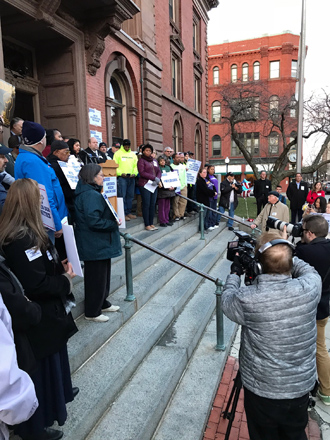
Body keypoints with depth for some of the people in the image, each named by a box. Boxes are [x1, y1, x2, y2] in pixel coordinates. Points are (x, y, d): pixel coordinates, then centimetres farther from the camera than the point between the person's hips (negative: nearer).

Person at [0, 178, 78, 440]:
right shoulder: (24, 238, -29)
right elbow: (37, 285, -29)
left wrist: (59, 267, -2)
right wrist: (65, 279, -15)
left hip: (43, 311, 9)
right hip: (39, 318, -9)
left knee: (52, 357, 29)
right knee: (40, 366, 11)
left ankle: (57, 393, 54)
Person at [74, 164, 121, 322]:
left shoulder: (91, 193, 11)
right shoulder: (91, 195, -22)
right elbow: (93, 221, -29)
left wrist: (113, 220, 6)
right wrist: (114, 224, -19)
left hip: (99, 243, 11)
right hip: (95, 245, -11)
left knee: (103, 274, 22)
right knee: (96, 277, 4)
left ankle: (102, 303, 39)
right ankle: (92, 312, 20)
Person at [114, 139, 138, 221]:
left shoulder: (133, 154, 16)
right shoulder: (118, 153, 1)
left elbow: (136, 165, 15)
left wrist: (135, 173, -2)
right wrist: (120, 173, -16)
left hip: (131, 177, 5)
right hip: (122, 177, -5)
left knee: (130, 196, 8)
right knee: (122, 196, -7)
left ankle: (129, 212, 16)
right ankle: (123, 214, -5)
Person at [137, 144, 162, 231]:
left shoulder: (155, 161, 19)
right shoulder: (141, 160, 1)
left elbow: (159, 172, 12)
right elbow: (142, 173, -11)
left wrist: (158, 179, -9)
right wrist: (154, 178, -16)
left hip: (154, 186, 6)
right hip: (145, 185, -6)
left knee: (153, 205, 6)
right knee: (146, 205, -5)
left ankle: (151, 223, 13)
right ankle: (147, 225, 1)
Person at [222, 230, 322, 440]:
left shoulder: (248, 299, -28)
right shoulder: (310, 288, -21)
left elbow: (227, 300, -4)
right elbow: (308, 270, 5)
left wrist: (235, 273, 10)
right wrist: (286, 256, 11)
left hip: (262, 391, -2)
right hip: (301, 387, 3)